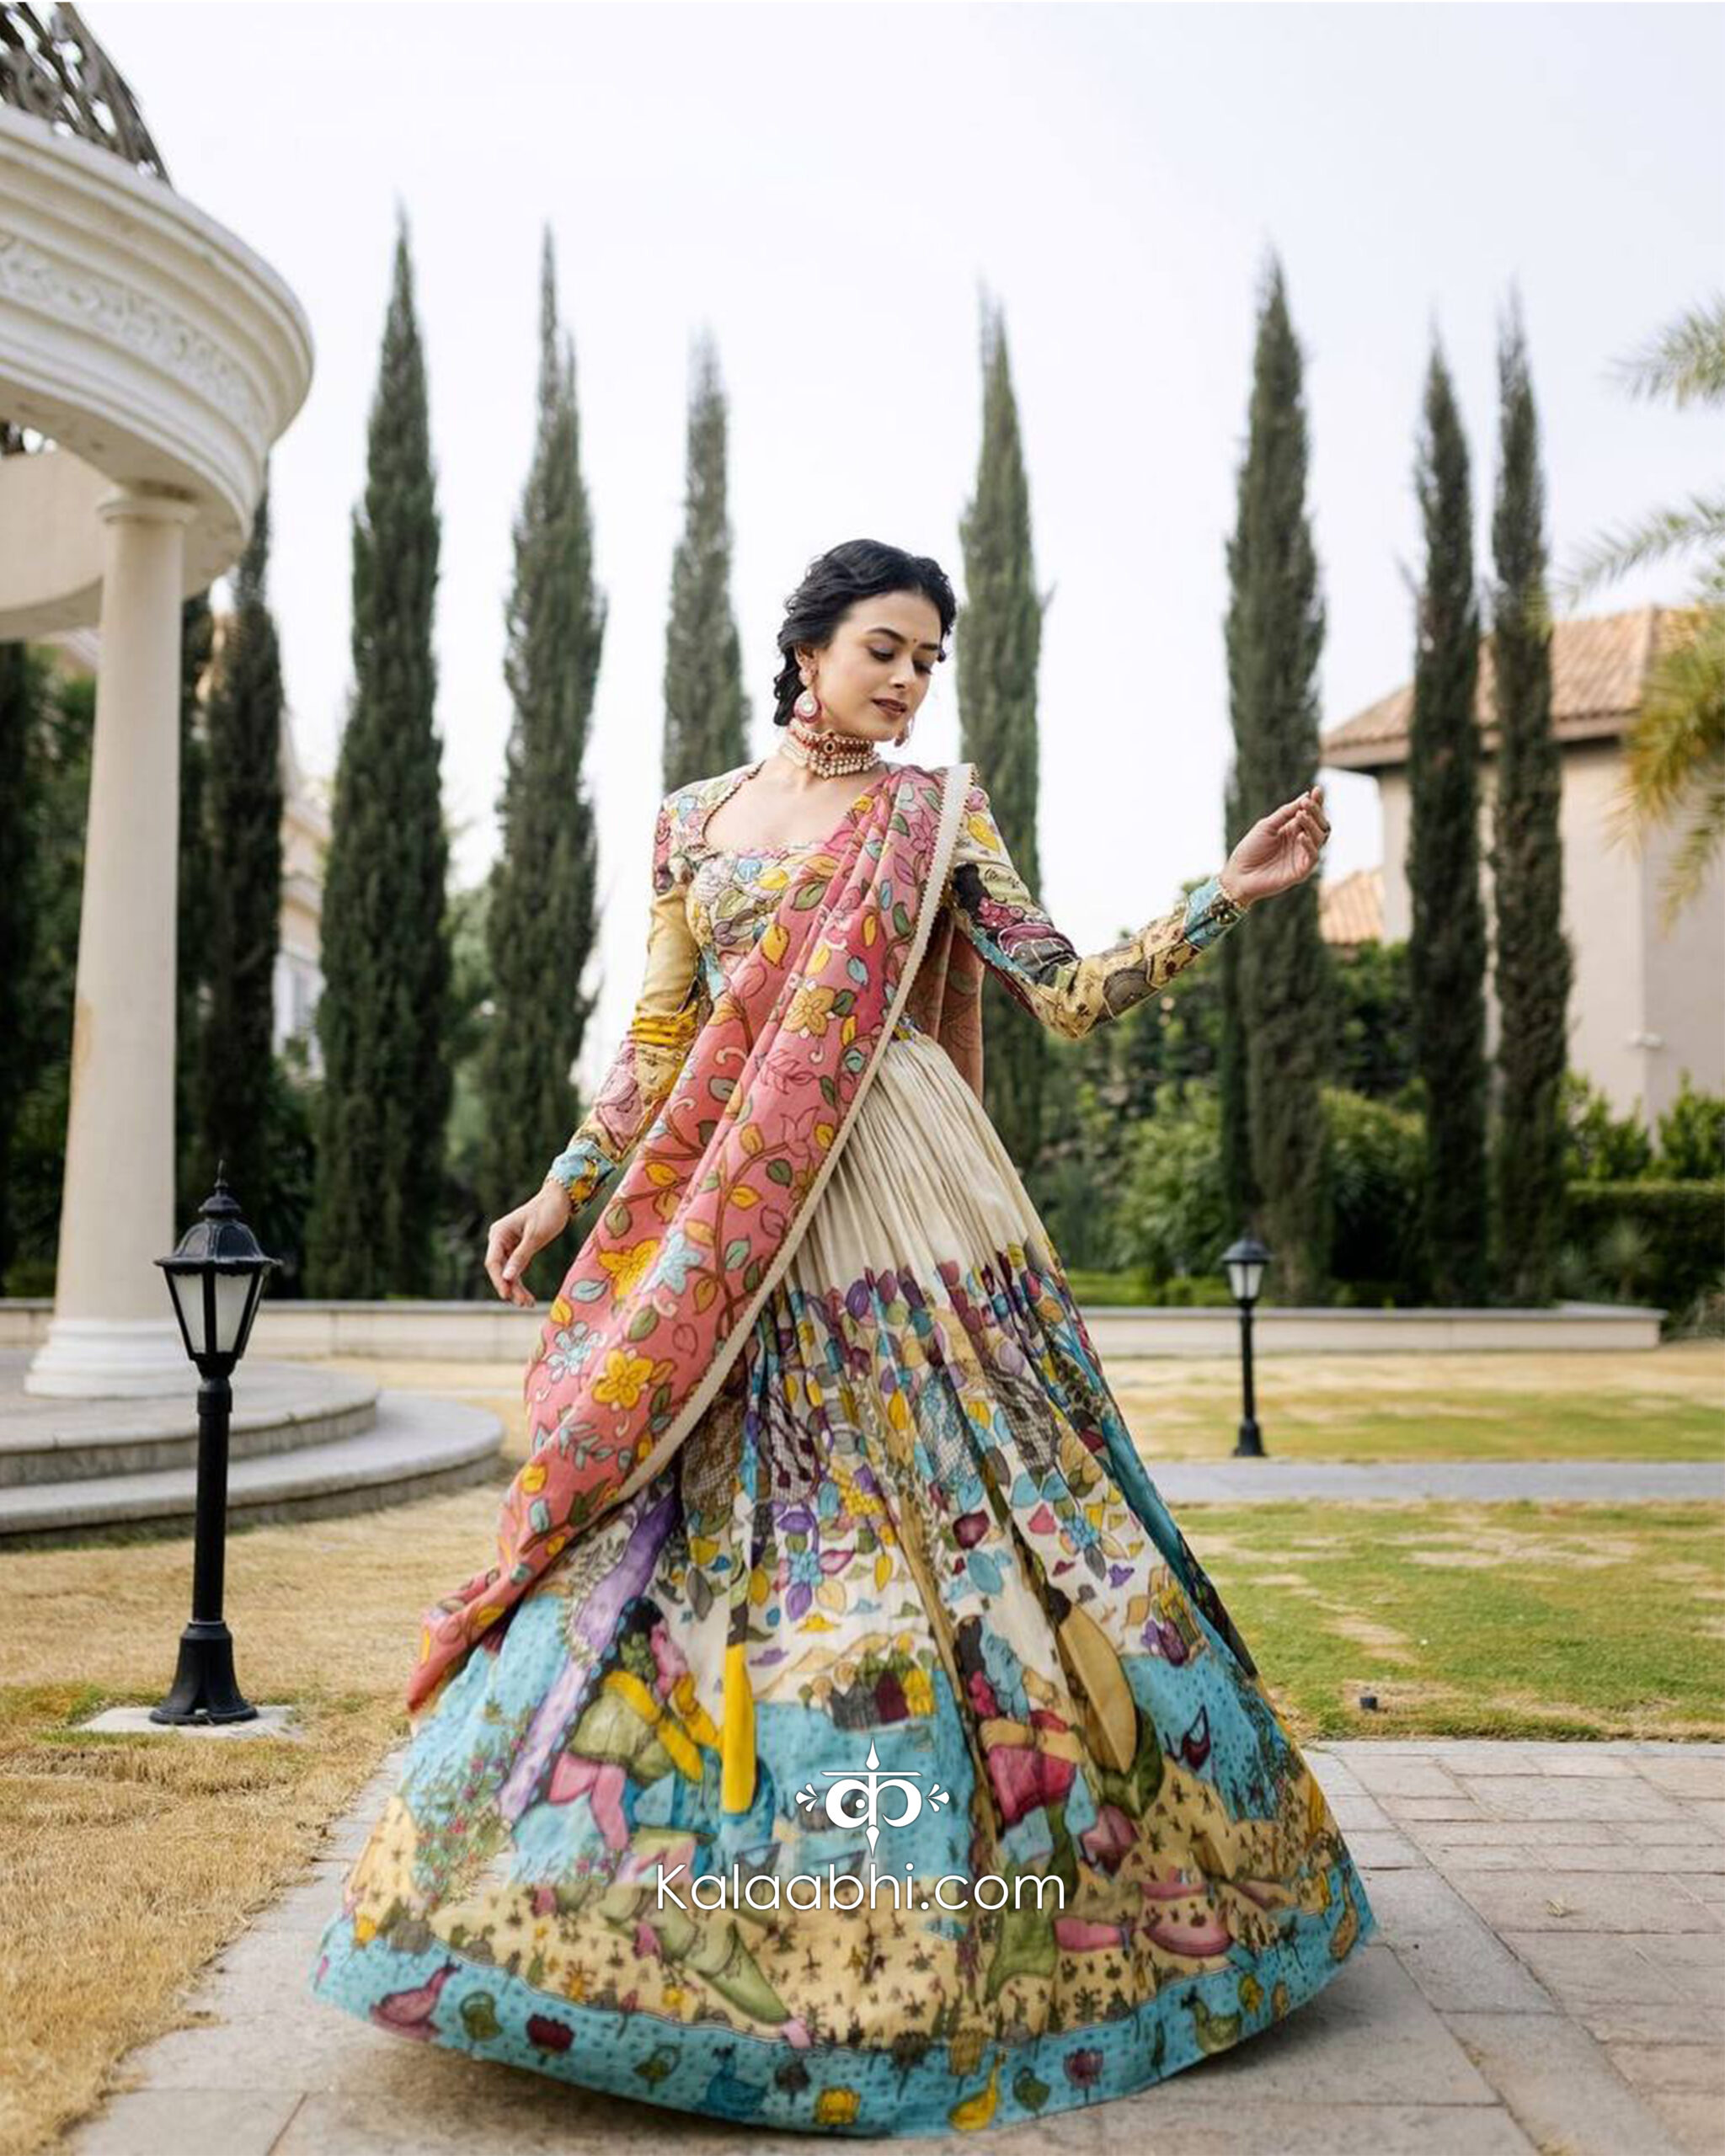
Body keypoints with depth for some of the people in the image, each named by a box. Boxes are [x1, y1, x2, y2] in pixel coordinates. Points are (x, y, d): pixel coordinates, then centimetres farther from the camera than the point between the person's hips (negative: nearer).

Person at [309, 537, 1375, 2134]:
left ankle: (968, 1886, 12)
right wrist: (559, 1193, 13)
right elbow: (659, 1037, 15)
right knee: (705, 1521, 1)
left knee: (953, 1503, -3)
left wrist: (1225, 899, -9)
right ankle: (729, 1880, 15)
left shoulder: (940, 811, 6)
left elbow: (1070, 997, 0)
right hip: (729, 1231, 2)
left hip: (903, 1208, -2)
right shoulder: (696, 819, 12)